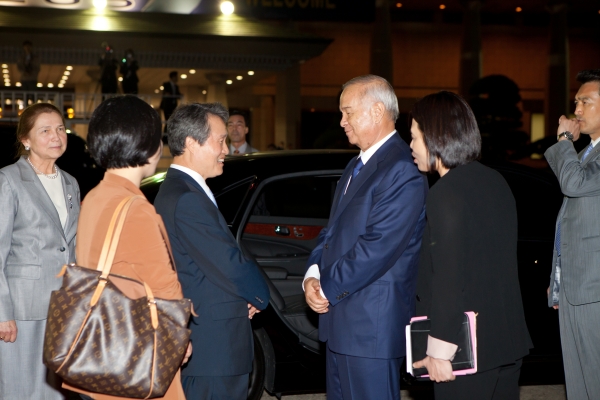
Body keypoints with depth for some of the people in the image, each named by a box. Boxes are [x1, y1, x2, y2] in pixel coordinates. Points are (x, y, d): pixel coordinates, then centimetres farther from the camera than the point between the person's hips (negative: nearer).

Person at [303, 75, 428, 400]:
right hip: (340, 319, 10)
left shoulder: (402, 171, -17)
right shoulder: (357, 166, 16)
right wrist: (313, 275, -1)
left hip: (372, 324, -9)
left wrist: (327, 289, -14)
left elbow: (377, 247, -23)